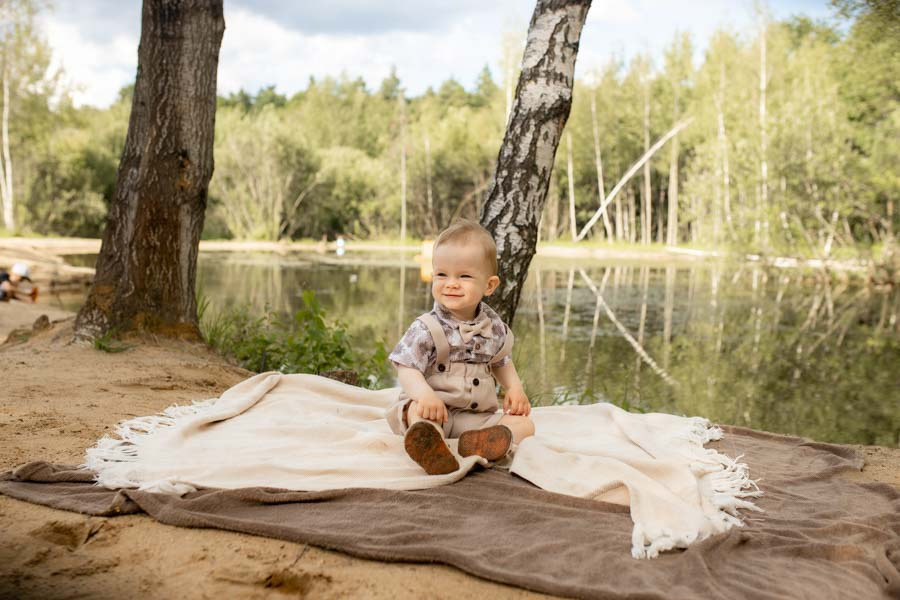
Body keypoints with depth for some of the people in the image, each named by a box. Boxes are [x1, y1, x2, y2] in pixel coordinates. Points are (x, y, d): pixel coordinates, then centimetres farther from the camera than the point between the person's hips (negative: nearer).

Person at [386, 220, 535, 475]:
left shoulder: (495, 327, 7)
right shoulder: (426, 329, -9)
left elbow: (502, 362, 25)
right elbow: (407, 369, -15)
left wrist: (515, 388, 7)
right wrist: (425, 394, -34)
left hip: (479, 416, 5)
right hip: (437, 409, -4)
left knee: (524, 424, -13)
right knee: (419, 411, -34)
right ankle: (432, 448, -68)